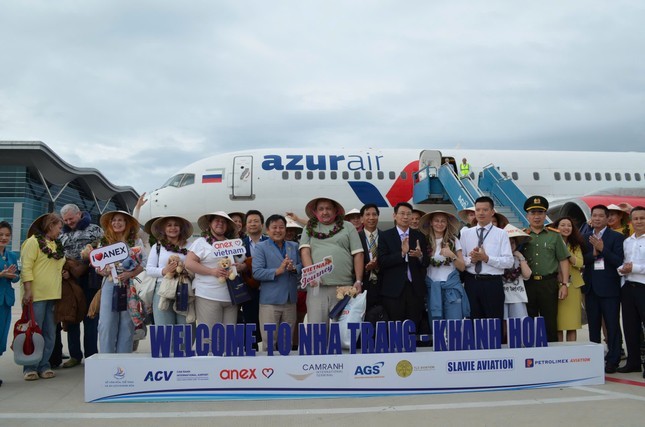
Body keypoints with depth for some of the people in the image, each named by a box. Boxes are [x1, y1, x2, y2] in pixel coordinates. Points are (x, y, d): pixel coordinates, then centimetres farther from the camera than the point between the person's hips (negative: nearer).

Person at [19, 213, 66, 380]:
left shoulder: (57, 245, 17)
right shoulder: (33, 241, -6)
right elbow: (26, 267, -12)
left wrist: (65, 272, 8)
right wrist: (27, 290, -18)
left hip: (53, 295, 7)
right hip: (36, 295, -7)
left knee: (50, 333, 7)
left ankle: (44, 365, 13)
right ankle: (30, 368, 5)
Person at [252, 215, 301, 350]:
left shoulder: (294, 246, 12)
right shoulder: (261, 247, -2)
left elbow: (302, 266, 7)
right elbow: (256, 272, -12)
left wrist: (294, 268, -14)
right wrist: (278, 271, -22)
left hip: (290, 299, 4)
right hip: (270, 300, -4)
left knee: (288, 340, 14)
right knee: (269, 341, 0)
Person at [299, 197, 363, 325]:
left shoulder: (347, 227, 11)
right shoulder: (310, 228, 15)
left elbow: (358, 255, 6)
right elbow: (305, 252, 3)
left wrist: (358, 281, -2)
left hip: (344, 286, 0)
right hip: (317, 286, 1)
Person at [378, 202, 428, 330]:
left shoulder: (419, 236, 10)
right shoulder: (385, 236, 1)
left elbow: (426, 263, 7)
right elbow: (382, 262, -8)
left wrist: (420, 255, -15)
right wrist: (402, 253, -19)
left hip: (415, 289, 3)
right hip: (393, 289, -2)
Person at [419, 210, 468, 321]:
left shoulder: (453, 240, 4)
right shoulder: (425, 241, 3)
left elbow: (462, 267, 4)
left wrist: (452, 255, -12)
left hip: (451, 286, 0)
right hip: (432, 288, 1)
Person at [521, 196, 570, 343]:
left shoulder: (554, 235, 8)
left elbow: (563, 260, 6)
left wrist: (564, 284, -1)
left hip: (549, 283, 0)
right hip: (527, 283, 0)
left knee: (550, 323, 4)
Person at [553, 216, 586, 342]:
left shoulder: (575, 245, 13)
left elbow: (579, 263, -3)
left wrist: (566, 251, -11)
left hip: (573, 286, 3)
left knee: (572, 325, 3)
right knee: (557, 324, -2)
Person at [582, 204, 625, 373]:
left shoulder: (616, 237, -2)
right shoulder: (585, 238, 11)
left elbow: (619, 261, -12)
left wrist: (602, 249, -20)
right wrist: (593, 253, -15)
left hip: (609, 288, -4)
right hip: (591, 288, 4)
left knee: (612, 325, 0)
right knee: (593, 325, 11)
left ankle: (613, 360, 8)